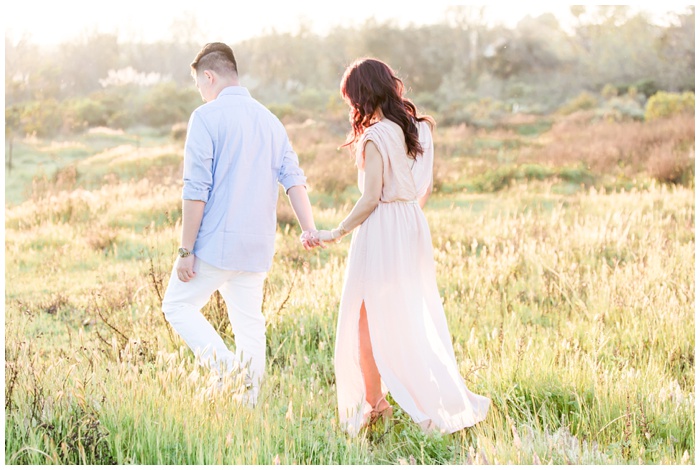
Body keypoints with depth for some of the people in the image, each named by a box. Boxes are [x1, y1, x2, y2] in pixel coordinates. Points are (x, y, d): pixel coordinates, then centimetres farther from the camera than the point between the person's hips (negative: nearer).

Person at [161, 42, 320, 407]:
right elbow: (293, 179, 2)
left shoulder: (206, 117, -9)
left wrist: (186, 250, -10)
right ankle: (248, 406, 13)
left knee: (178, 305, 9)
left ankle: (225, 365, -12)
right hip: (257, 247, 6)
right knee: (249, 325, 11)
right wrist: (309, 230, -5)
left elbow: (196, 190, -14)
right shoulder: (269, 120, 12)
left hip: (215, 241, -6)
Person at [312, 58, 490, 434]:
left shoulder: (375, 135, -17)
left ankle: (372, 404, 14)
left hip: (381, 231, -8)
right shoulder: (418, 128, 6)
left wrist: (337, 233, -11)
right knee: (415, 319, 16)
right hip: (413, 226, 8)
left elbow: (371, 197, -19)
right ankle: (449, 401, 18)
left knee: (368, 320, 6)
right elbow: (426, 186, 11)